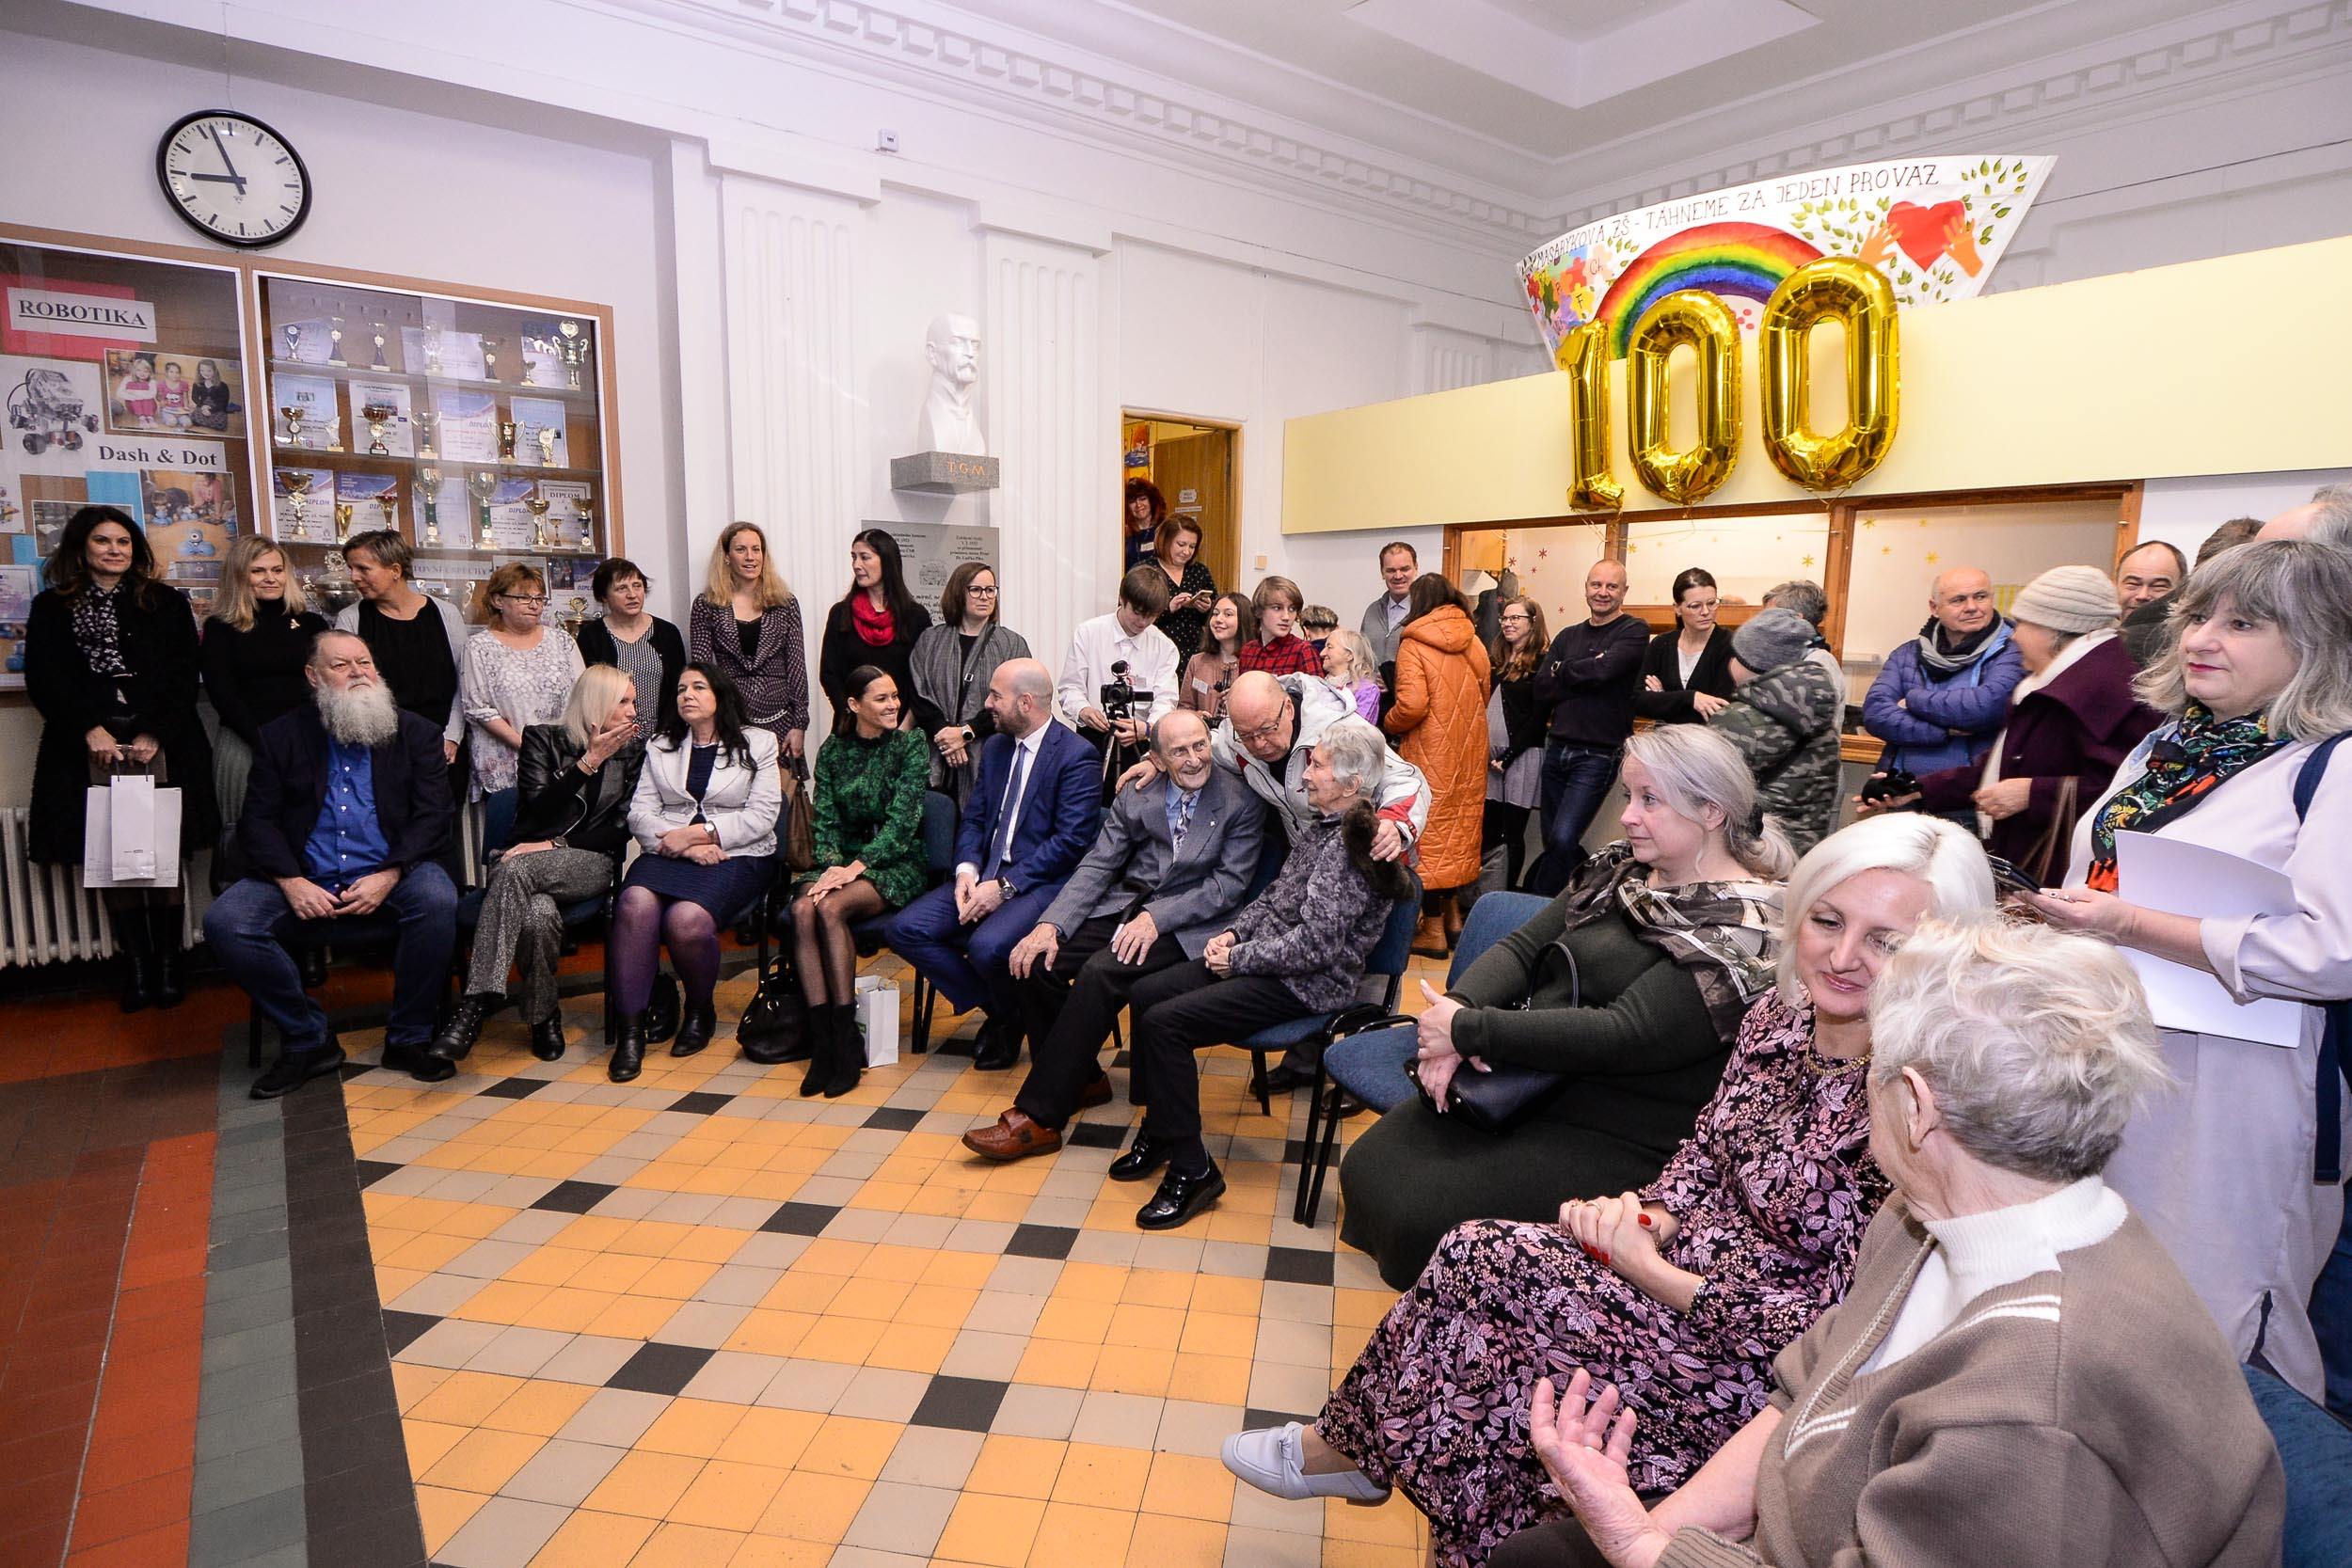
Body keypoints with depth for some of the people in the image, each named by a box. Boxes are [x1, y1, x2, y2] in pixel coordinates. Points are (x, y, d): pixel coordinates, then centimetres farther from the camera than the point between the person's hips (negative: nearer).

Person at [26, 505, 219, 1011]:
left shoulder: (166, 602, 11)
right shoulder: (51, 607, 13)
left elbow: (183, 675, 4)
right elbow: (44, 679, 4)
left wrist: (153, 734, -8)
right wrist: (90, 730, -12)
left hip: (160, 743, -1)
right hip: (89, 748, 1)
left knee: (164, 852, -4)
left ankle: (168, 963, 3)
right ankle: (136, 965, 4)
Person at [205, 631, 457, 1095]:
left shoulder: (416, 733, 9)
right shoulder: (281, 736, 12)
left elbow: (434, 815, -1)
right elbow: (258, 819, 5)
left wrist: (389, 876, -16)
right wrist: (291, 882, -13)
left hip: (389, 874, -2)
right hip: (304, 879, 2)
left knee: (437, 900, -33)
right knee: (224, 921, -23)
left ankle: (409, 1039, -14)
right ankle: (307, 1040, -6)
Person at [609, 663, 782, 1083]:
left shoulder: (758, 743, 10)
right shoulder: (660, 746, 21)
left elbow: (761, 815, -2)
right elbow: (640, 812, 8)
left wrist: (699, 832, -12)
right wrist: (680, 843, -11)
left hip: (737, 855, -3)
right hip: (668, 853, 3)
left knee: (686, 918, -32)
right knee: (635, 903, -31)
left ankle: (700, 1010, -3)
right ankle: (630, 1028, -25)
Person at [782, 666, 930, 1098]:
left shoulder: (911, 745, -1)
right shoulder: (833, 751, 10)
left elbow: (902, 820, -10)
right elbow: (824, 820, 6)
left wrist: (856, 866, -19)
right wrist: (832, 865, -14)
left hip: (895, 864, -3)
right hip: (842, 860, 4)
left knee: (830, 907, -32)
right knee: (802, 909, -29)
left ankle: (847, 1042, -25)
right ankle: (822, 1041, -28)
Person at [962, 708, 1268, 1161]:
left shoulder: (1242, 802, -4)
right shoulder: (1134, 796, 8)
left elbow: (1230, 882, -10)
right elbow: (1097, 866, 4)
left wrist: (1157, 917, -21)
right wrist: (1051, 924, -13)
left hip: (1188, 922, -5)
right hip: (1126, 904, 5)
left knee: (1100, 973, -29)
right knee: (1038, 962, -16)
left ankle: (1038, 1117, -19)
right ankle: (1082, 1079, 7)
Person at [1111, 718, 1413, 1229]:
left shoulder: (1353, 847, -21)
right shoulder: (1321, 827, 9)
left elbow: (1314, 943, -25)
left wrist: (1238, 959, -15)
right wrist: (1233, 932, 2)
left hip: (1305, 984, -10)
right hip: (1263, 959, 10)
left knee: (1163, 1022, -20)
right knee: (1144, 995, 4)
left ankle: (1192, 1171, -7)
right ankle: (1159, 1129, 19)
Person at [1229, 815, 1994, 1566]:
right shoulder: (1779, 1016, -4)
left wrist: (1652, 1271, -19)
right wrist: (1649, 1216, -10)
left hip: (1757, 1365, -6)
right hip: (1690, 1259, 7)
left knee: (1480, 1261, -13)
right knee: (1477, 1253, -12)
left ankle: (1347, 1445, 14)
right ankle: (1354, 1446, 11)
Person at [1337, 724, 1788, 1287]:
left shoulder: (1741, 925, -17)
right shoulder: (1623, 869, 8)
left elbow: (1624, 1036, -25)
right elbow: (1523, 946, 5)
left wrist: (1468, 1029, -22)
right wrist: (1457, 1013, -16)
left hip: (1623, 1137, -8)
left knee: (1423, 1218, -21)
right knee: (1366, 1167, -2)